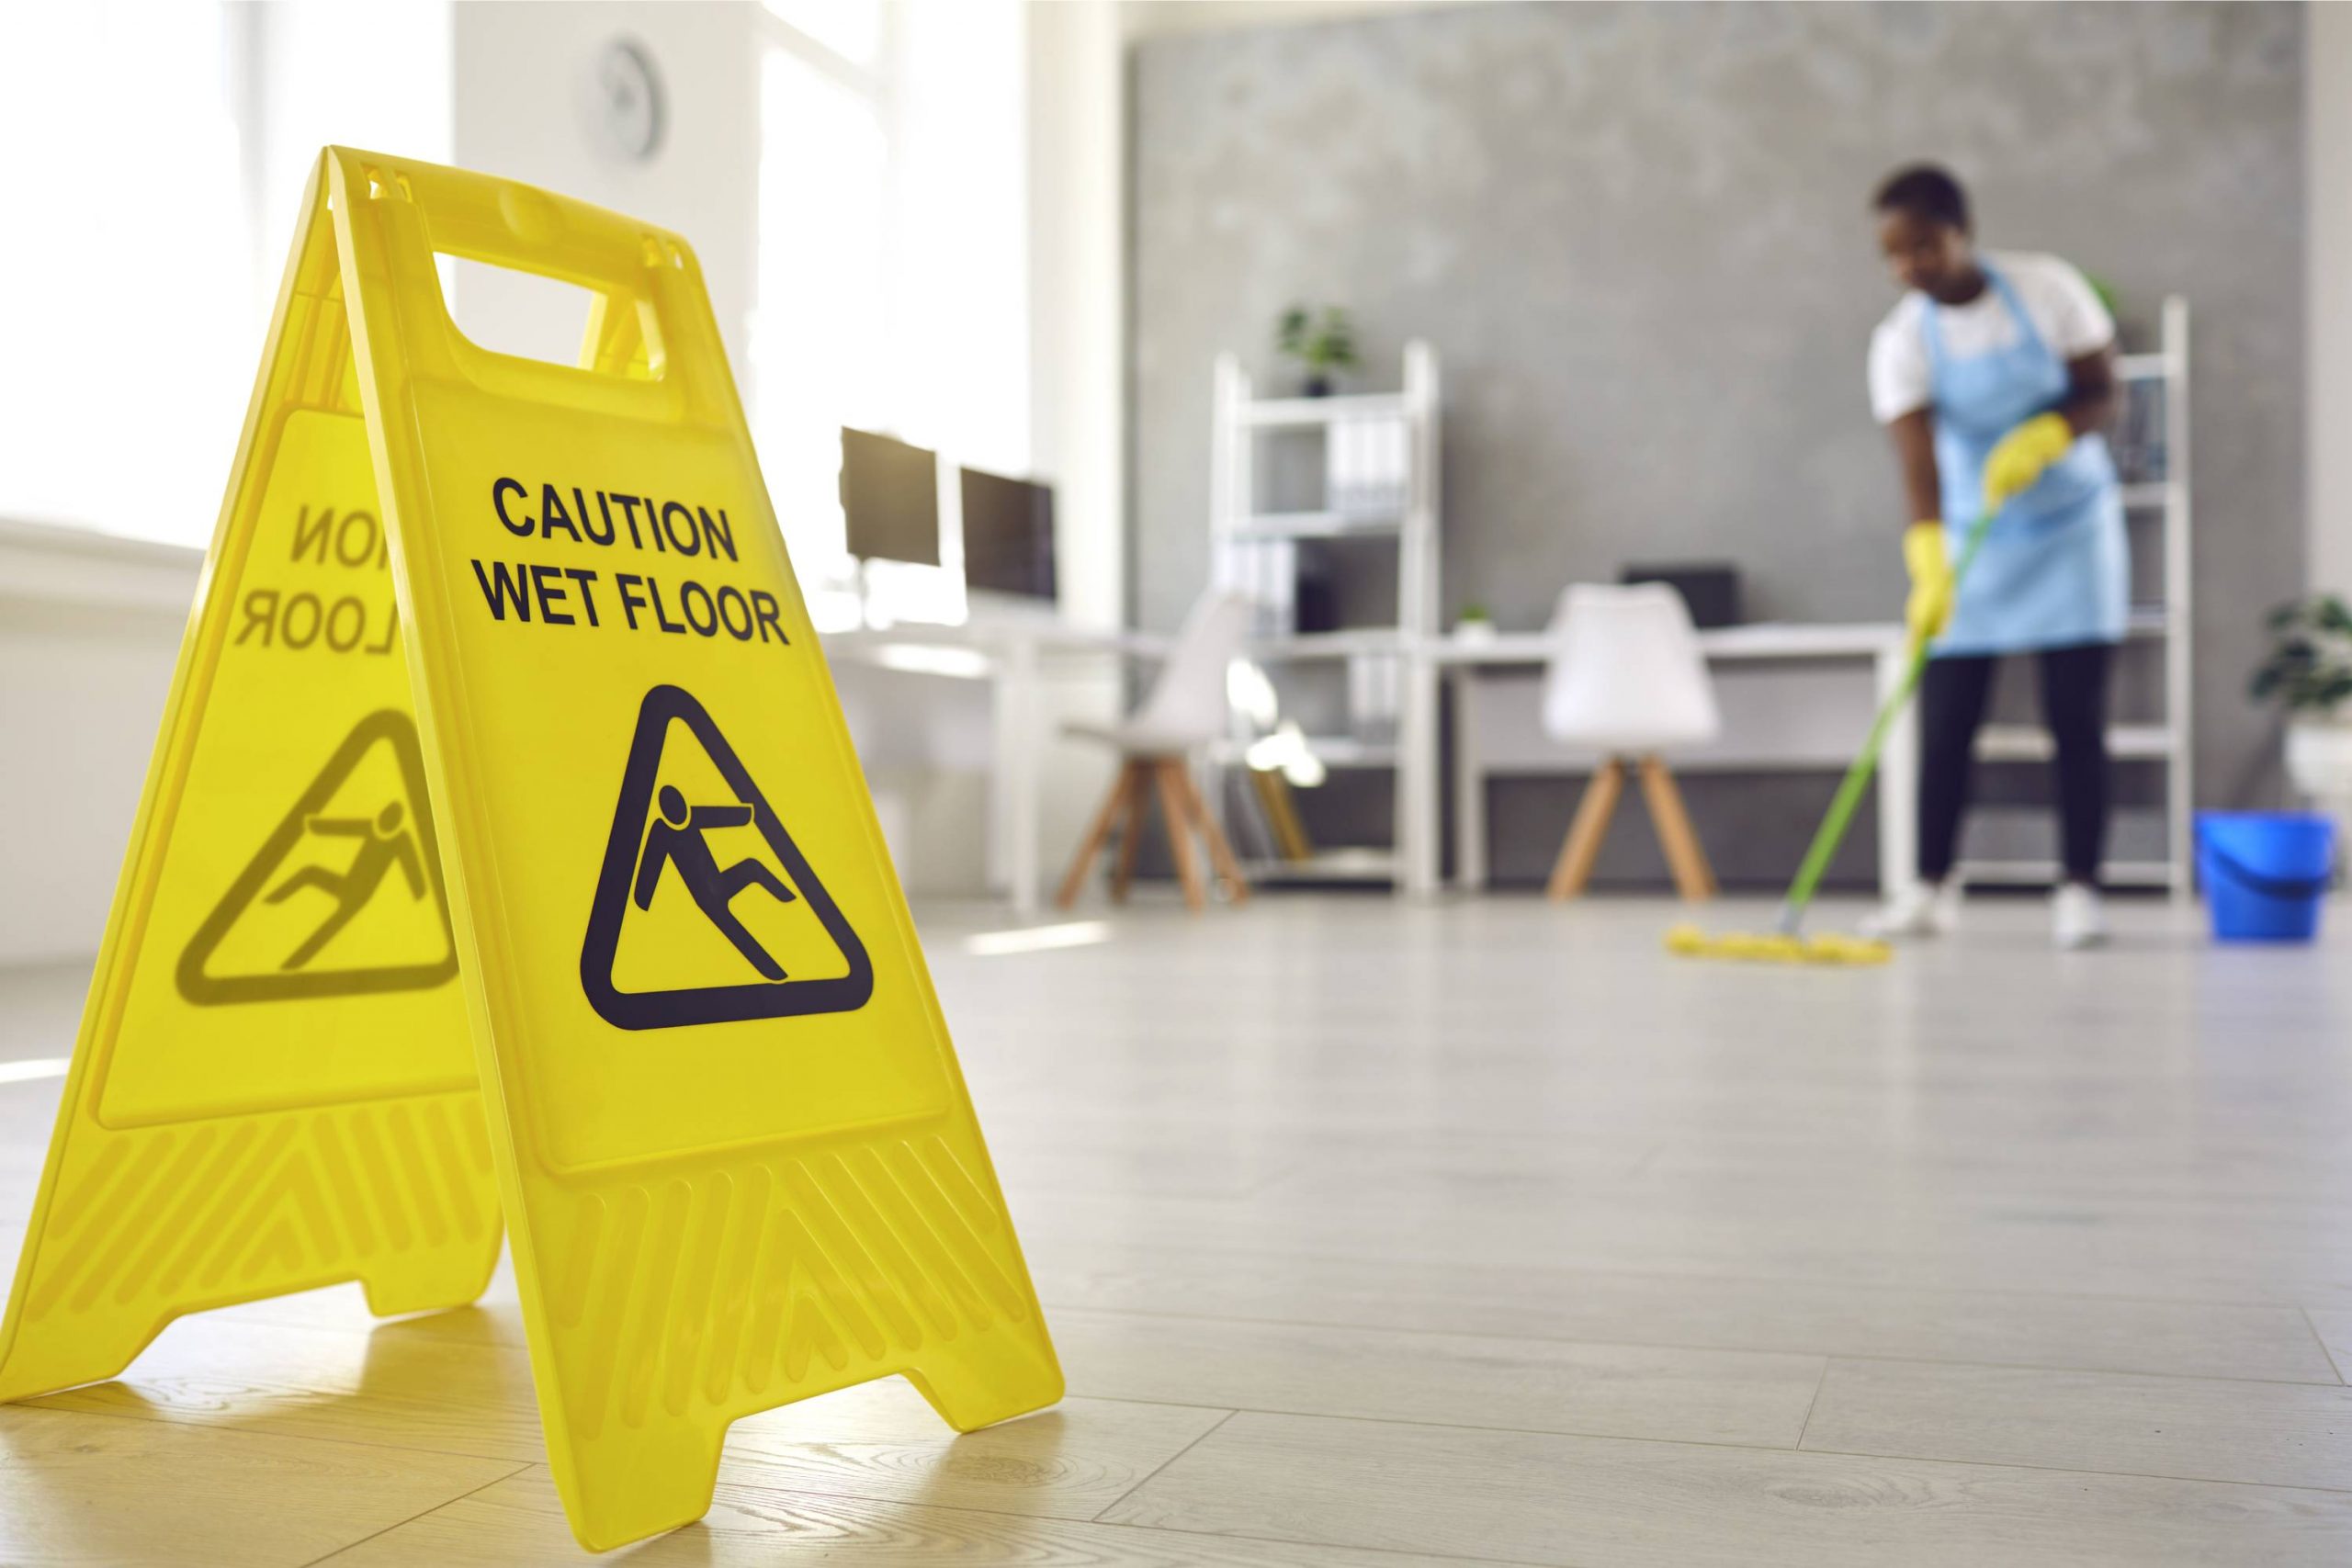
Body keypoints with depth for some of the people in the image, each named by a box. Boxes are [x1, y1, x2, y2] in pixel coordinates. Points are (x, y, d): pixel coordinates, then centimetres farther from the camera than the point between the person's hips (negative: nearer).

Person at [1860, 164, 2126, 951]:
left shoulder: (2047, 287, -11)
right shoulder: (1901, 341, -12)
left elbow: (2102, 394, -7)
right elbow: (1917, 465, -22)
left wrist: (2041, 438, -27)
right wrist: (1929, 568, -36)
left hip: (2071, 529, 0)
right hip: (1971, 538, 1)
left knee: (2076, 716, -3)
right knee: (1945, 720, -2)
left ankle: (2079, 889, 4)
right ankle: (1931, 886, 11)